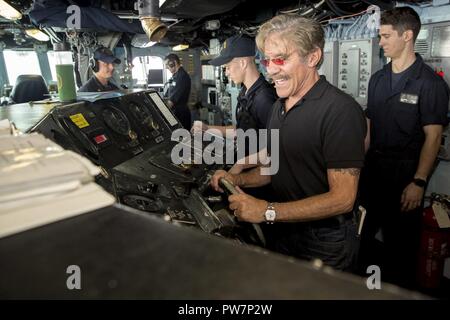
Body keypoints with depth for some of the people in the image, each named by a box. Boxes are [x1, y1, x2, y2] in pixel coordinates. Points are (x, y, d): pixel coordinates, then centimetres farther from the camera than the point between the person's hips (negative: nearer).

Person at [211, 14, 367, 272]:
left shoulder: (340, 110, -22)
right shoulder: (280, 106, 6)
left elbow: (342, 198, -25)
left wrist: (268, 211, -27)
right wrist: (239, 180, -3)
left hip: (324, 245, -7)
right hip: (282, 231, 8)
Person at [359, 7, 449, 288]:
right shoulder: (378, 79, 9)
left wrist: (418, 182, -16)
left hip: (405, 173, -5)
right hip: (373, 169, 6)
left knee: (400, 241, 7)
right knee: (364, 233, 13)